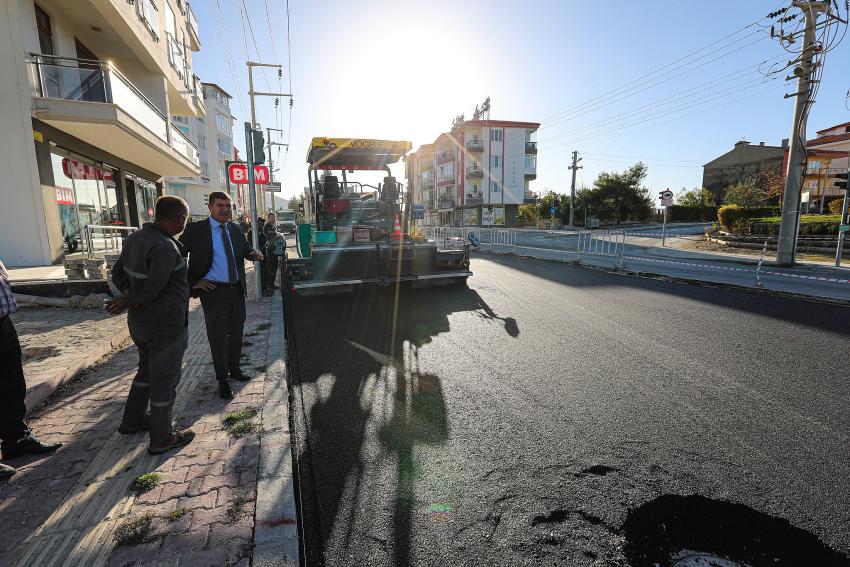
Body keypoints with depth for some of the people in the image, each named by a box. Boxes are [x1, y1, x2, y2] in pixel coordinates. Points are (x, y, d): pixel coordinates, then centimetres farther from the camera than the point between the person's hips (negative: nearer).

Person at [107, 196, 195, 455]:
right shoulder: (165, 248, -26)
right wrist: (125, 303, -10)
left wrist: (128, 293, -3)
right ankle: (161, 438, 21)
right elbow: (151, 290, -27)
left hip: (139, 322, 9)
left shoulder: (135, 237, 2)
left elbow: (117, 273, 11)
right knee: (165, 379, 6)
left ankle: (132, 420, 43)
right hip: (165, 326, -9)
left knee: (147, 369, 27)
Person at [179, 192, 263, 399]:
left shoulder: (235, 229, 7)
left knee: (236, 333, 16)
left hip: (237, 290, 5)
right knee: (218, 337, 4)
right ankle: (222, 379, 18)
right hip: (213, 291, -5)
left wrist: (254, 253, -4)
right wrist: (192, 283, -9)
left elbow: (246, 250, 20)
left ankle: (234, 368, 35)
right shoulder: (196, 230, -8)